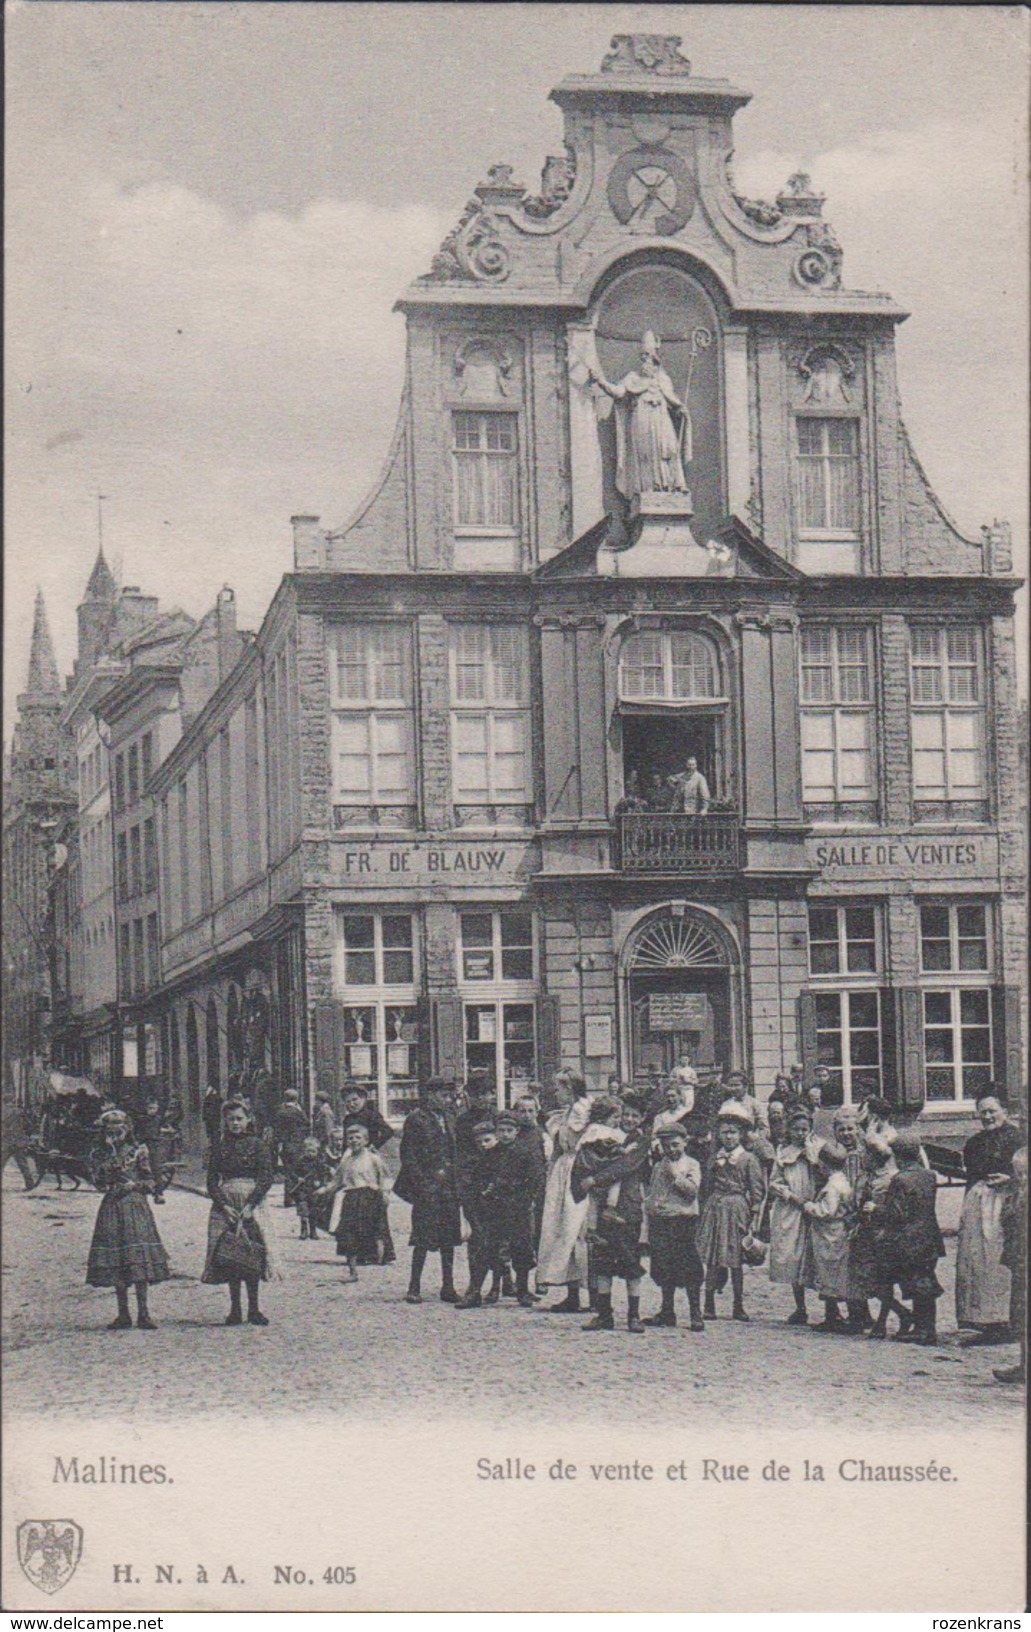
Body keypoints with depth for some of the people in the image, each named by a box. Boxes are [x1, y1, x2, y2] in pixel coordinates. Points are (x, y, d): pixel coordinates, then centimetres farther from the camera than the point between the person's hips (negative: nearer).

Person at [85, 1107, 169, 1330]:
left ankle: (143, 1314, -7)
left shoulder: (138, 1151, 6)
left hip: (135, 1206, -2)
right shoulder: (99, 1156, 9)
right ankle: (123, 1314, 9)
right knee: (115, 1261, 1)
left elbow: (150, 1181, 8)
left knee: (140, 1260, -10)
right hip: (111, 1208, 2)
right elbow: (100, 1181, -6)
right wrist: (111, 1154, -10)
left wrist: (134, 1184, -10)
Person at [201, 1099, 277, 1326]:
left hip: (253, 1204, -2)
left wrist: (249, 1207, -13)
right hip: (225, 1206, 2)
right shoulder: (218, 1149, 9)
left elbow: (266, 1179, -4)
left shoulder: (257, 1145, 2)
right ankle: (235, 1309, 5)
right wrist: (225, 1207, -10)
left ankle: (253, 1309, 2)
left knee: (252, 1255, -5)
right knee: (228, 1257, -1)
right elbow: (212, 1182, 5)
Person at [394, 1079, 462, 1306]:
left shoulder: (448, 1118, 15)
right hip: (427, 1186, -6)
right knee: (423, 1238, -7)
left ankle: (448, 1287, 12)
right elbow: (408, 1155, -8)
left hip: (448, 1185, 6)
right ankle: (414, 1288, 0)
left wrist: (456, 1181, 11)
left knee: (449, 1237, 6)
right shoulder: (416, 1119, -5)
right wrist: (423, 1183, -15)